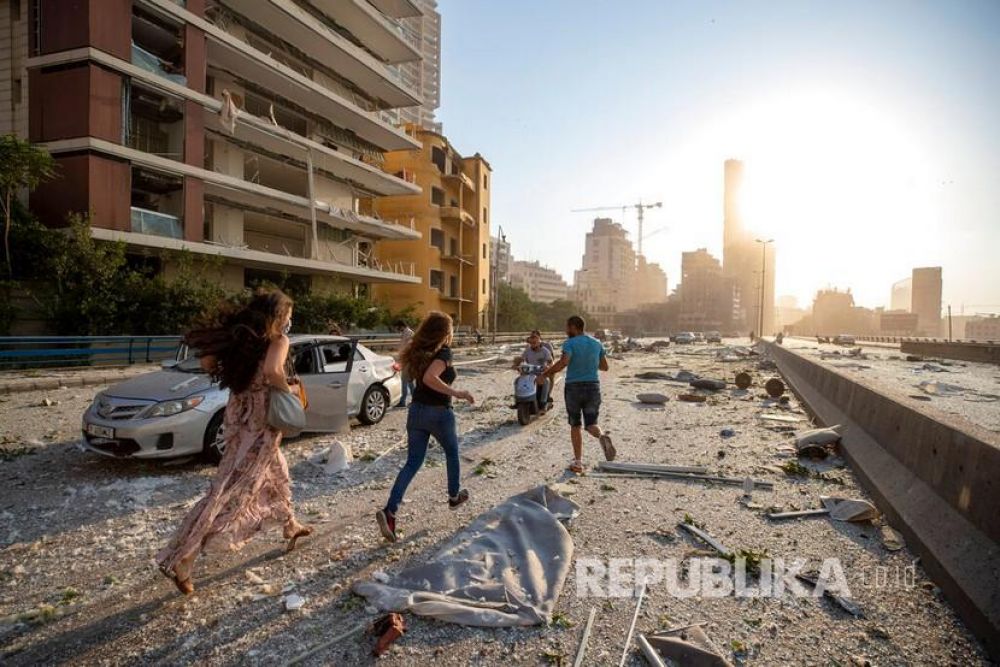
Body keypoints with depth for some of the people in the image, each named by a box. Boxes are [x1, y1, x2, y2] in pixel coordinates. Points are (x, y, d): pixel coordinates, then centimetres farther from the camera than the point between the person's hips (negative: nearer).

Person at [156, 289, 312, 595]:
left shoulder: (240, 335, 5)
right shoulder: (278, 340, -15)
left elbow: (207, 361, 3)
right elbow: (272, 370, -34)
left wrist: (237, 379, 11)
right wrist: (287, 389, -16)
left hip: (239, 414, 9)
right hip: (259, 423, -9)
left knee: (276, 473, 27)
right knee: (230, 491, -3)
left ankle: (291, 527, 45)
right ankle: (178, 559, 0)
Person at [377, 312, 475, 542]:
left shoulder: (419, 351, 6)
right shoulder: (444, 352, -16)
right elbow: (430, 378, -32)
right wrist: (455, 392, -25)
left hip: (416, 410, 6)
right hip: (439, 413, -6)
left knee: (412, 463, 7)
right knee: (452, 454, 22)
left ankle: (389, 512, -7)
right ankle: (454, 496, 40)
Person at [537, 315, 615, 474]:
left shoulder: (570, 343, -8)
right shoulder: (597, 343, 8)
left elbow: (563, 362, -25)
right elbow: (604, 366, 14)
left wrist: (544, 375, -19)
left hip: (574, 388, -3)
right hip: (593, 387, 3)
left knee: (576, 425, 12)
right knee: (591, 424, 11)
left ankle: (578, 462, 14)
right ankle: (602, 437, -24)